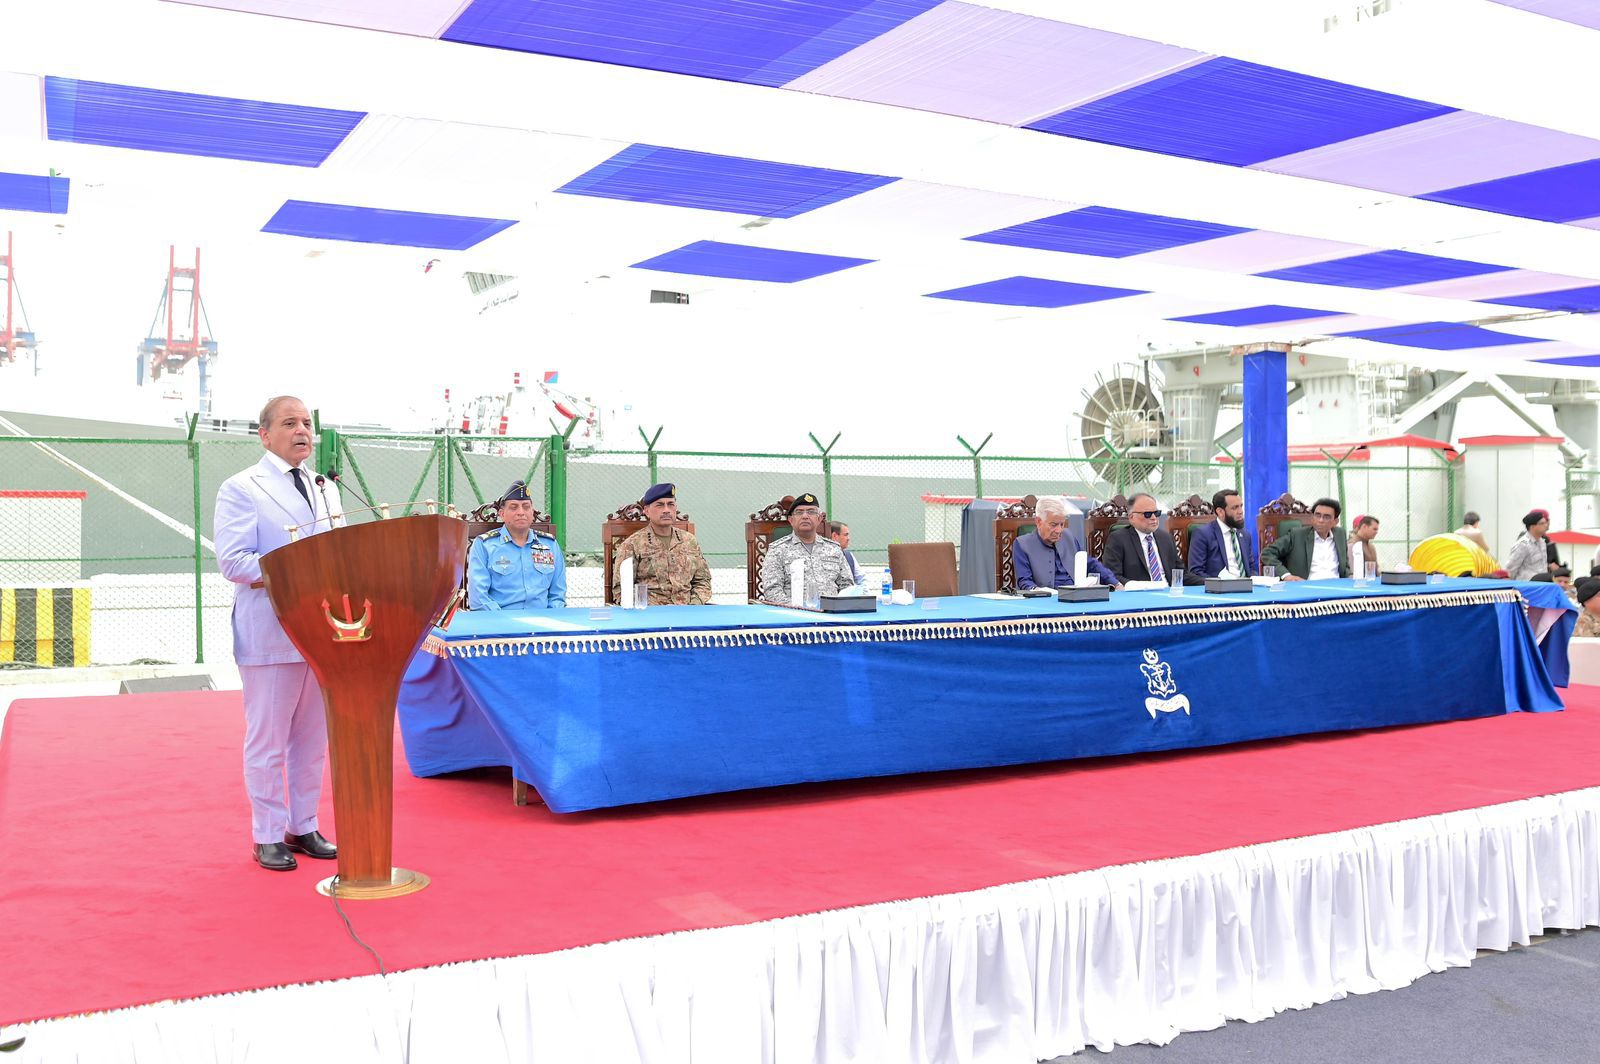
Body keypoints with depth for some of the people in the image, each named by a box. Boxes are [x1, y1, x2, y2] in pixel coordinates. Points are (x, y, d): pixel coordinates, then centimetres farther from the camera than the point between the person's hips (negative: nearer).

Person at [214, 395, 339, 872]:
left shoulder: (323, 488, 16)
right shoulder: (241, 489, -4)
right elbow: (233, 561, -14)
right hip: (269, 633, -6)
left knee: (314, 739, 13)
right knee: (268, 741, 3)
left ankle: (303, 827, 24)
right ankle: (267, 836, 14)